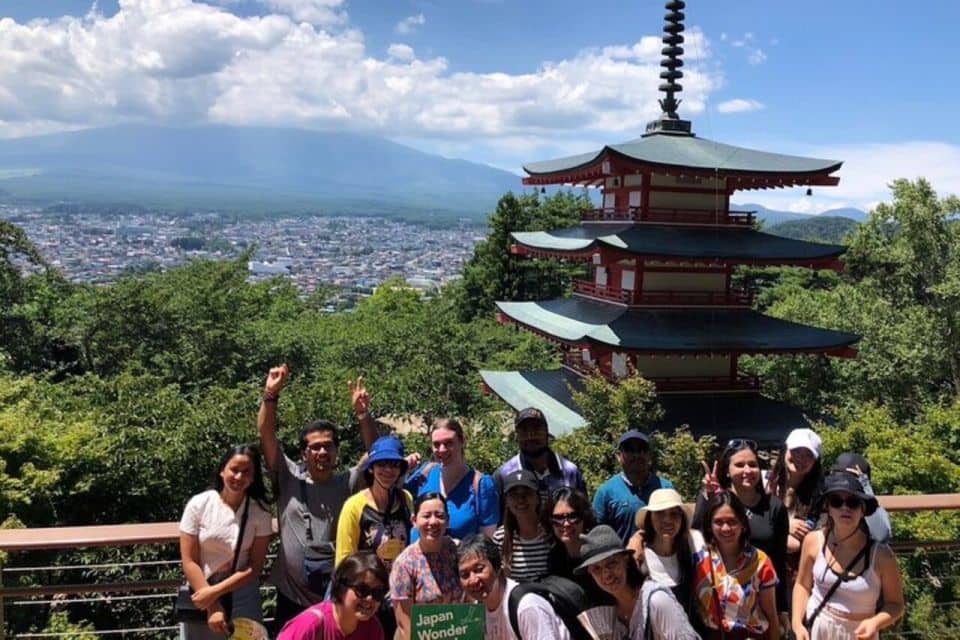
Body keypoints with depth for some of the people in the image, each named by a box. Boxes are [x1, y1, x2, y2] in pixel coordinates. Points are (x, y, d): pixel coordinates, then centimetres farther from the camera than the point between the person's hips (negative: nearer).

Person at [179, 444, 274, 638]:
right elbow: (189, 561, -9)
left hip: (242, 596, 0)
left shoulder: (260, 512, -8)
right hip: (200, 593, 0)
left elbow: (255, 567, -8)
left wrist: (215, 591, -17)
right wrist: (212, 607, -13)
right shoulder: (198, 504, -9)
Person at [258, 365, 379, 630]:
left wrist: (362, 413, -27)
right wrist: (270, 395, -22)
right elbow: (266, 435, -9)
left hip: (338, 596, 0)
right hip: (292, 595, 1)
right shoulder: (289, 479, -1)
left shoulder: (349, 482, -1)